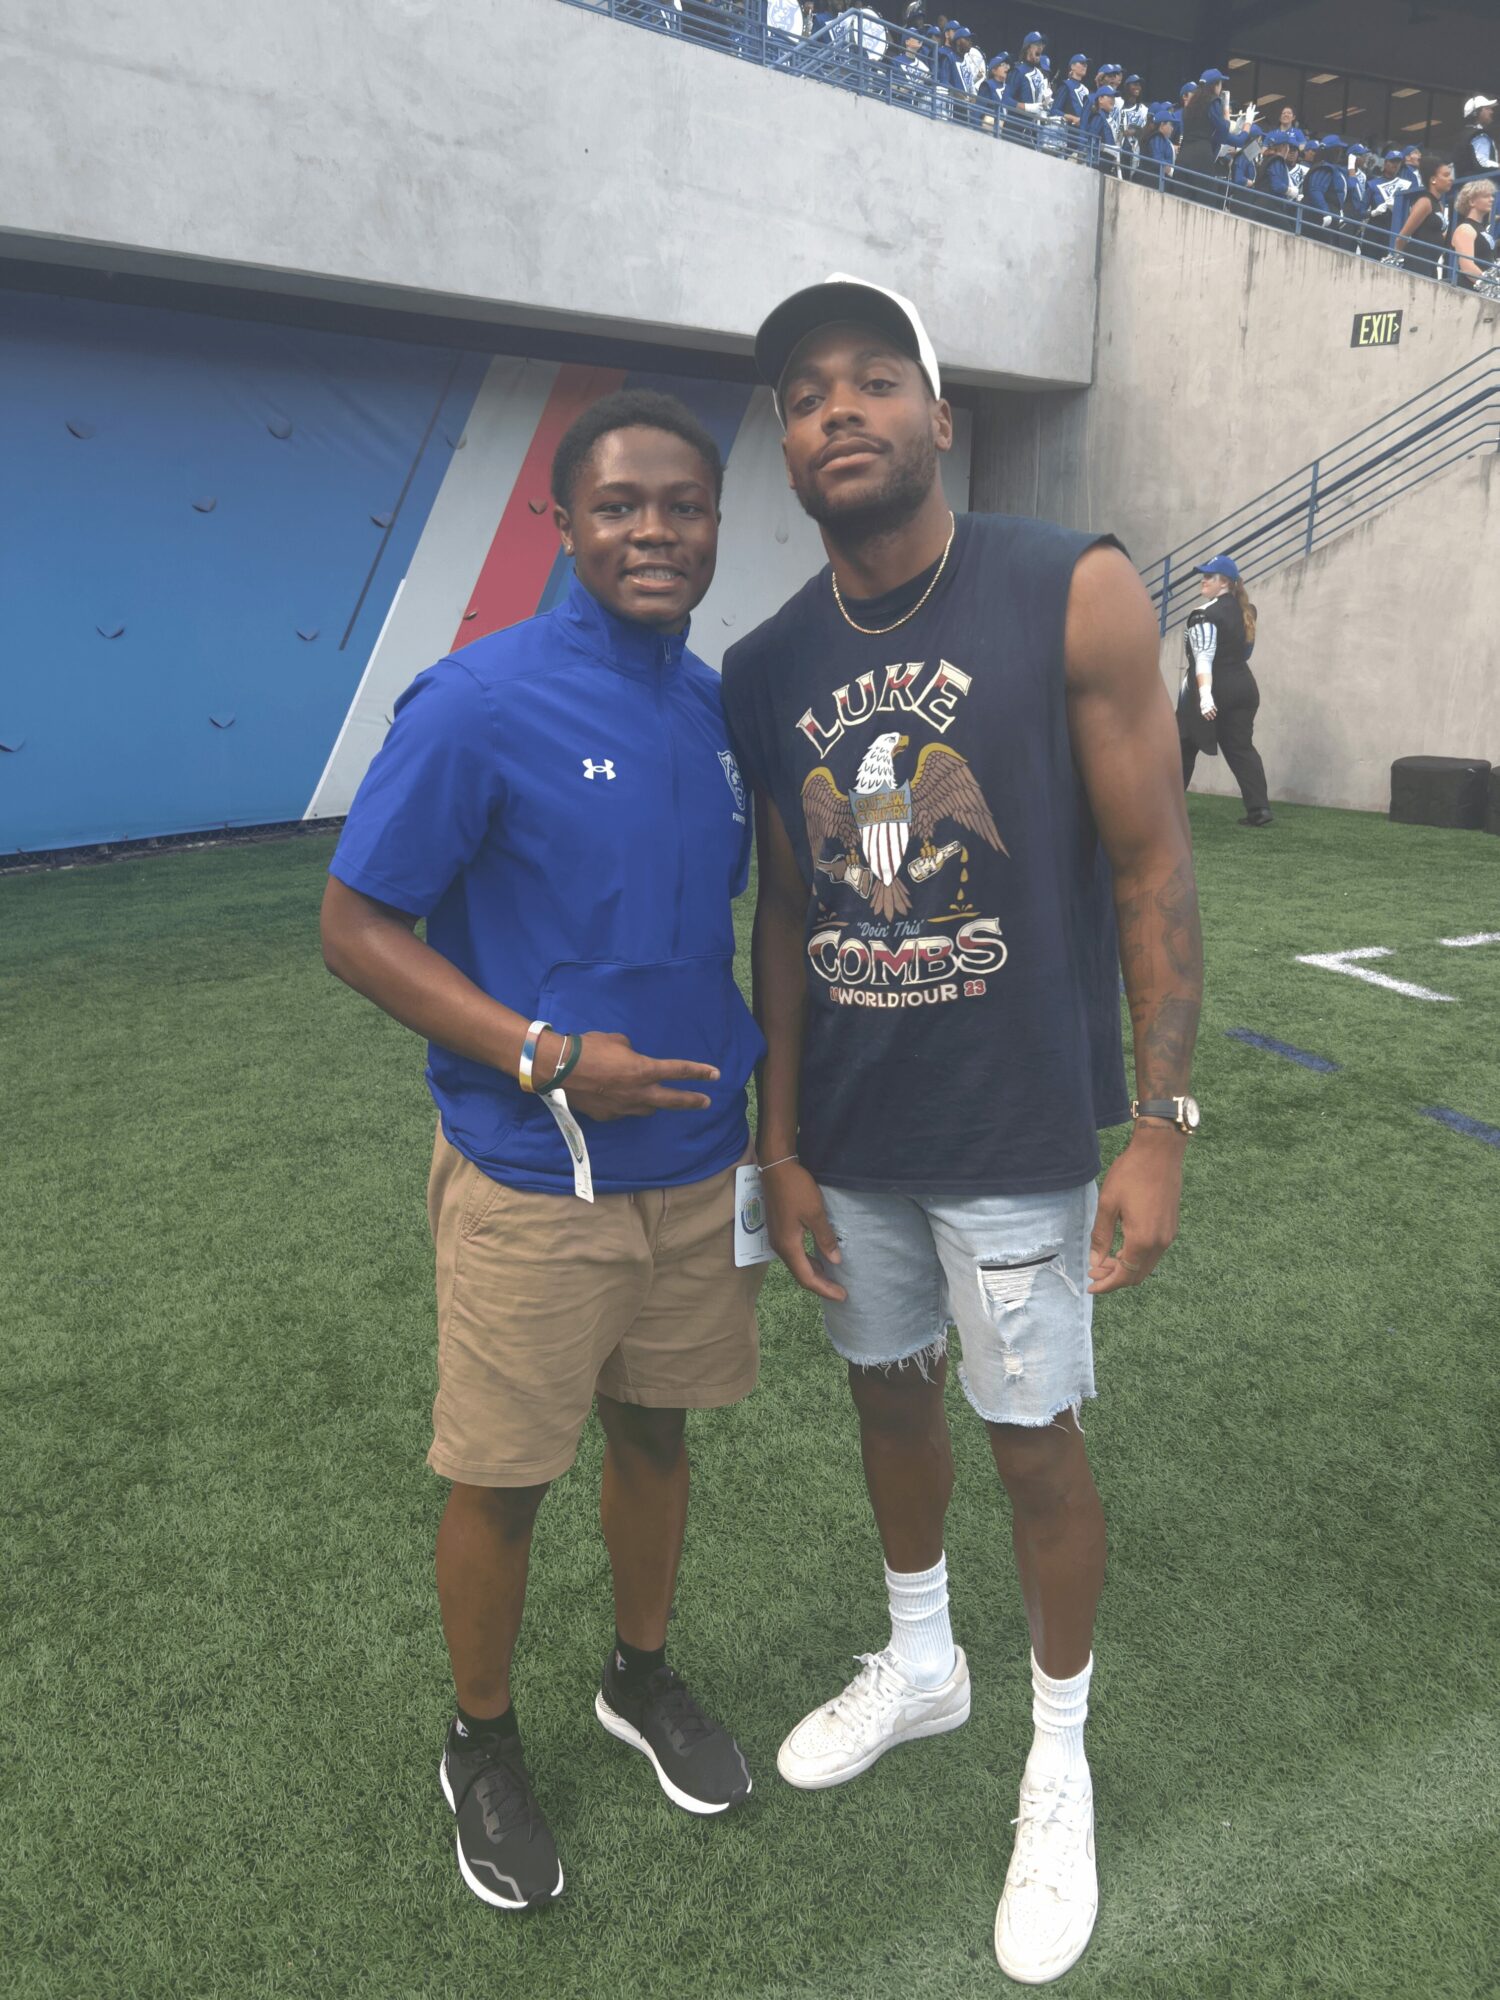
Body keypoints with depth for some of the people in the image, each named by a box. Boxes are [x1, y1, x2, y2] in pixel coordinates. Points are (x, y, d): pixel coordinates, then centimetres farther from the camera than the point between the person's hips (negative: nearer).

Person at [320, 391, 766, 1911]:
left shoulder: (719, 707, 3)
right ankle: (482, 1747, 37)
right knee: (502, 1480, 11)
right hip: (533, 1181, -5)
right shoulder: (480, 703, -16)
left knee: (655, 1430, 21)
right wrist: (546, 1060, -22)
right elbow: (355, 927, -14)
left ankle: (643, 1678, 46)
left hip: (698, 1162, 6)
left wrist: (765, 1067, 9)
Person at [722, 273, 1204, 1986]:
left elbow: (1151, 872, -10)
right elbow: (786, 914, 6)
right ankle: (920, 1664, 49)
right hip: (847, 1136, 5)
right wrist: (779, 1145, 4)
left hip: (1017, 1135, -4)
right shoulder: (766, 671, 0)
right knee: (889, 1392, 21)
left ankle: (1059, 1765, 36)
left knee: (1033, 1443, 9)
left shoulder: (1075, 598, -12)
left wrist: (1161, 1126, -13)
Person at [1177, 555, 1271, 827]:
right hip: (1243, 686, 7)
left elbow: (1203, 658, -25)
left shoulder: (1204, 614, -14)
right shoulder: (1245, 610, 12)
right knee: (1241, 748, 5)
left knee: (1182, 748, 5)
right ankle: (1259, 809, -6)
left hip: (1214, 688, -7)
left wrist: (1204, 695, -32)